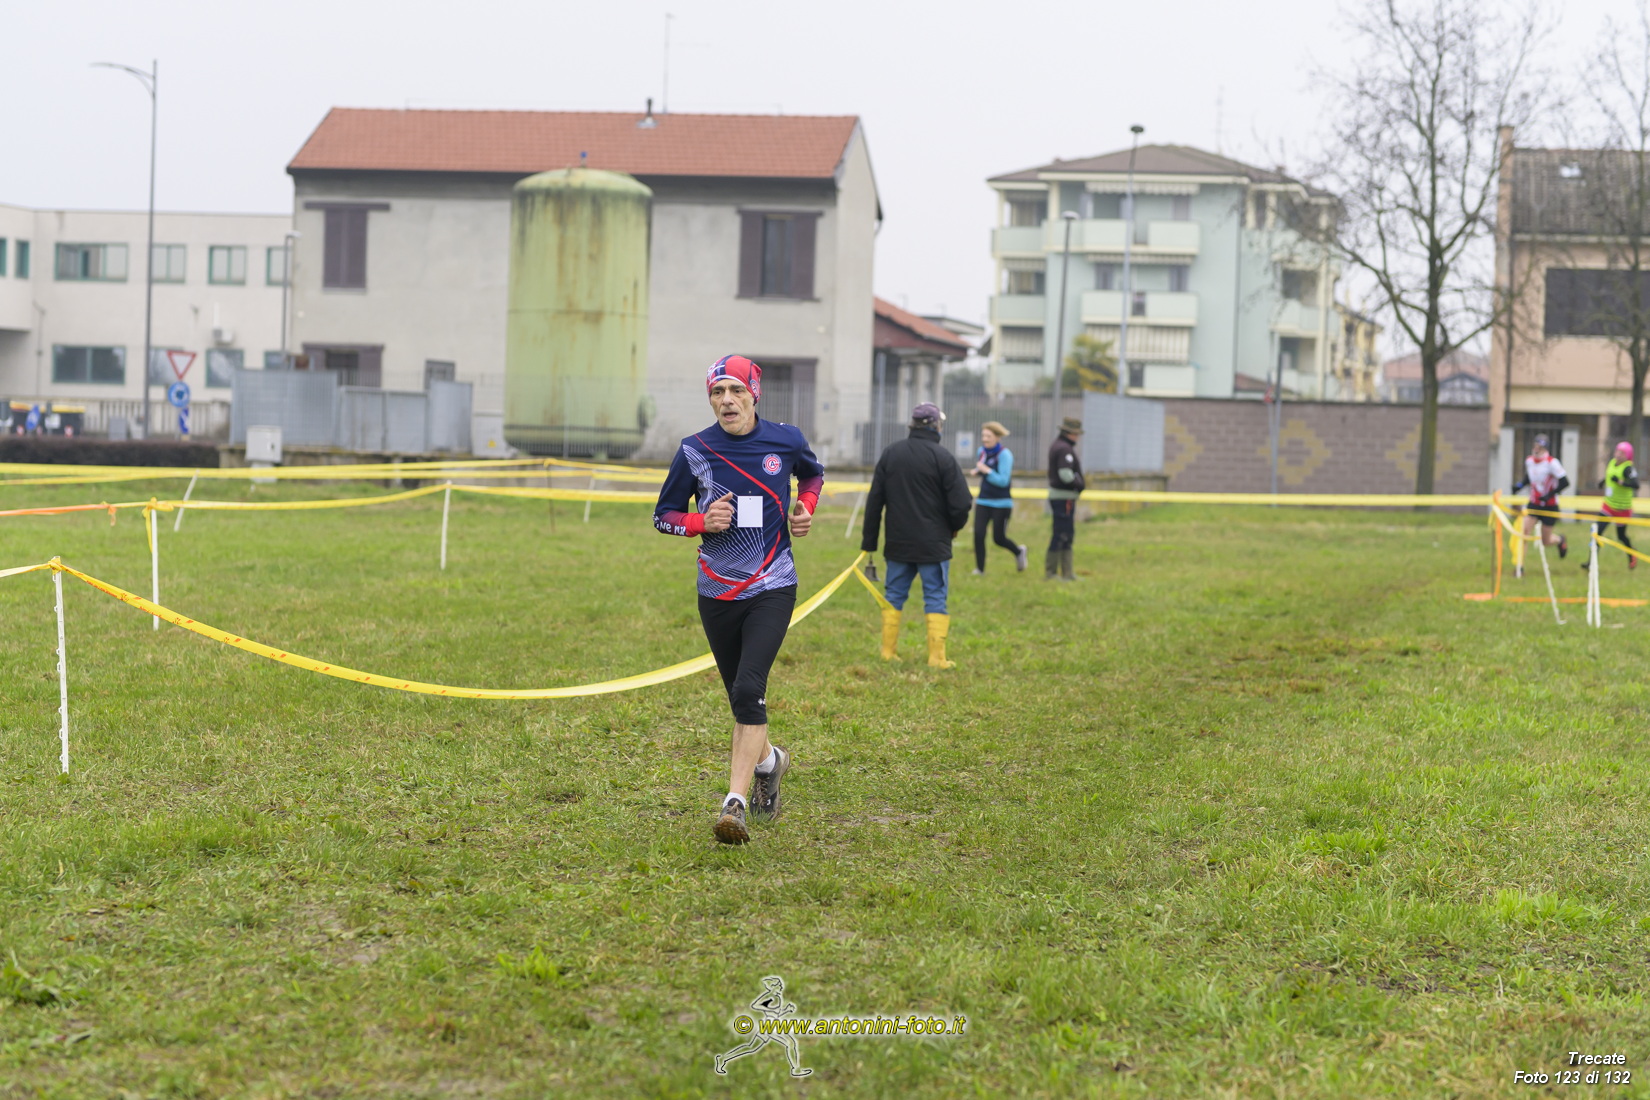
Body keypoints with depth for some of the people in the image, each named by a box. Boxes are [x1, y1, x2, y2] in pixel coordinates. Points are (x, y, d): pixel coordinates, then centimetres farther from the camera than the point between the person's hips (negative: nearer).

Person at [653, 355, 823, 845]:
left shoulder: (785, 440, -2)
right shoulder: (695, 450, -3)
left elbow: (813, 473, 21)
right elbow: (663, 515, 6)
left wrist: (805, 509, 2)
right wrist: (702, 522, -14)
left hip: (773, 588, -2)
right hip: (718, 593, 2)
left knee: (749, 689, -18)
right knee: (743, 698, 11)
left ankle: (736, 801, -19)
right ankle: (768, 759, 43)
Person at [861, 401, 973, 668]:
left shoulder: (891, 453, 3)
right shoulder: (942, 457, -11)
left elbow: (874, 500, 5)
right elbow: (961, 503, -12)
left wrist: (869, 541, 11)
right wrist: (954, 526, 10)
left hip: (898, 544, 4)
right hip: (933, 544, -4)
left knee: (894, 595, 14)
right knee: (935, 599, 2)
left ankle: (888, 651, 15)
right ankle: (936, 657, -1)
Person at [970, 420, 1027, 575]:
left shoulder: (1005, 455, -15)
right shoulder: (982, 451, 4)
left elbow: (1003, 480, -19)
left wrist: (986, 471, -28)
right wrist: (977, 471, 3)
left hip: (1001, 504, -5)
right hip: (983, 501, 5)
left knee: (998, 538, 2)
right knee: (978, 534, -9)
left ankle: (1019, 552, 33)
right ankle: (979, 569, 2)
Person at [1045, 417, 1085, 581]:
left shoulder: (1055, 445, 15)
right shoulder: (1065, 449, -18)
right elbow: (1066, 475, -27)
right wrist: (1080, 483, -9)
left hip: (1056, 494, 11)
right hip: (1064, 497, -11)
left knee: (1067, 536, 14)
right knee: (1061, 535, -5)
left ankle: (1068, 572, 18)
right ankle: (1049, 573, -2)